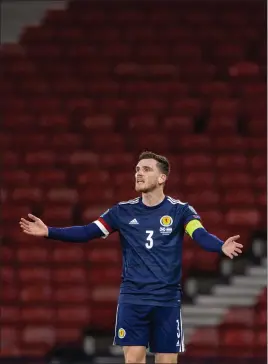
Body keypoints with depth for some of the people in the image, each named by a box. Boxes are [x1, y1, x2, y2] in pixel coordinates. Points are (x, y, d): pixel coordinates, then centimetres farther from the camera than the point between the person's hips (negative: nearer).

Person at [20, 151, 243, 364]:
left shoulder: (179, 210, -3)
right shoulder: (123, 211, 4)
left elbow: (202, 236, -19)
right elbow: (86, 232, 0)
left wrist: (222, 247, -41)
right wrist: (48, 232, -12)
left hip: (167, 300, -1)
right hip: (132, 299, 1)